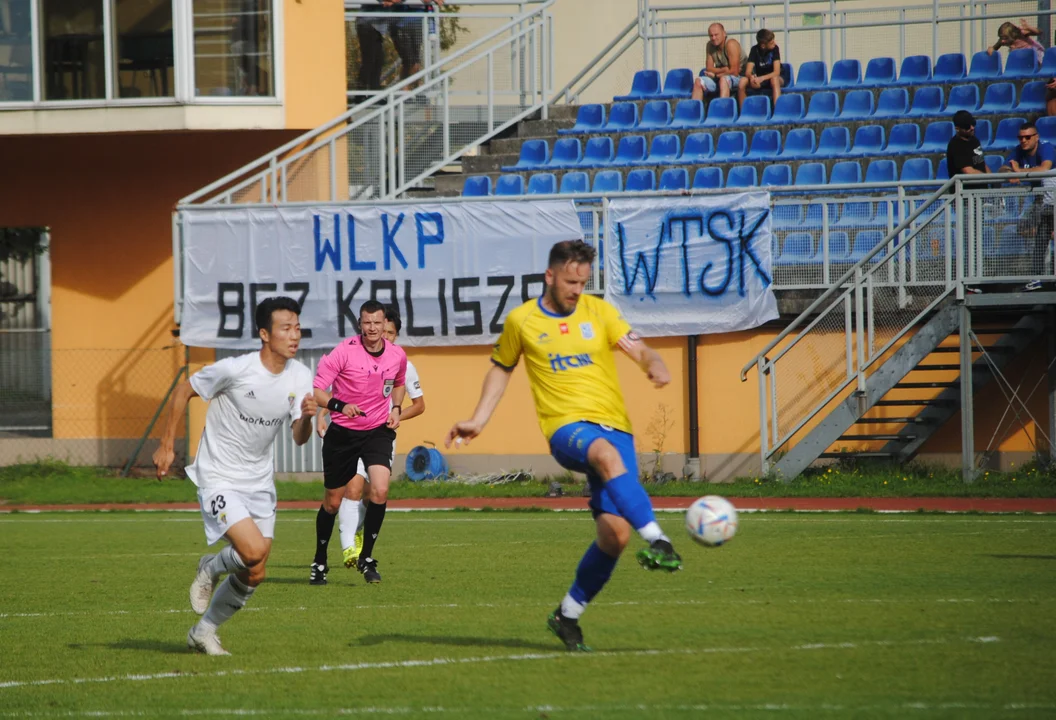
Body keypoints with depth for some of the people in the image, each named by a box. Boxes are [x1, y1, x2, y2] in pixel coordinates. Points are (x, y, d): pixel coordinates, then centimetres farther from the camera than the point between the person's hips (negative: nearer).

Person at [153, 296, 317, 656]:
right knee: (254, 550, -25)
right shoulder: (234, 370, -20)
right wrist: (166, 446, -6)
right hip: (219, 478, -6)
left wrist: (306, 416, -27)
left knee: (253, 576, 8)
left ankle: (204, 632, 30)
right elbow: (184, 391, -6)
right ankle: (211, 568, 9)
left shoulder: (300, 377, -4)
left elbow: (300, 438, -5)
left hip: (259, 481, 6)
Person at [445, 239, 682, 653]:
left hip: (614, 427, 3)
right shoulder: (521, 321, 8)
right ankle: (658, 542, -52)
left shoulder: (598, 311, 10)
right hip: (567, 428, -3)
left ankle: (568, 615, 12)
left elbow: (640, 350, 2)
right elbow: (501, 369, 23)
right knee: (606, 454, -40)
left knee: (615, 533, -9)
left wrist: (655, 366, -21)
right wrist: (478, 421, 15)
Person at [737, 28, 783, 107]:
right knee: (742, 82, -27)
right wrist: (752, 77, -40)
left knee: (774, 79, -38)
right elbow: (748, 72, -16)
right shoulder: (755, 50, -11)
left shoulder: (775, 49, -16)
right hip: (759, 80, 2)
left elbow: (776, 72, -21)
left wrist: (762, 78, -37)